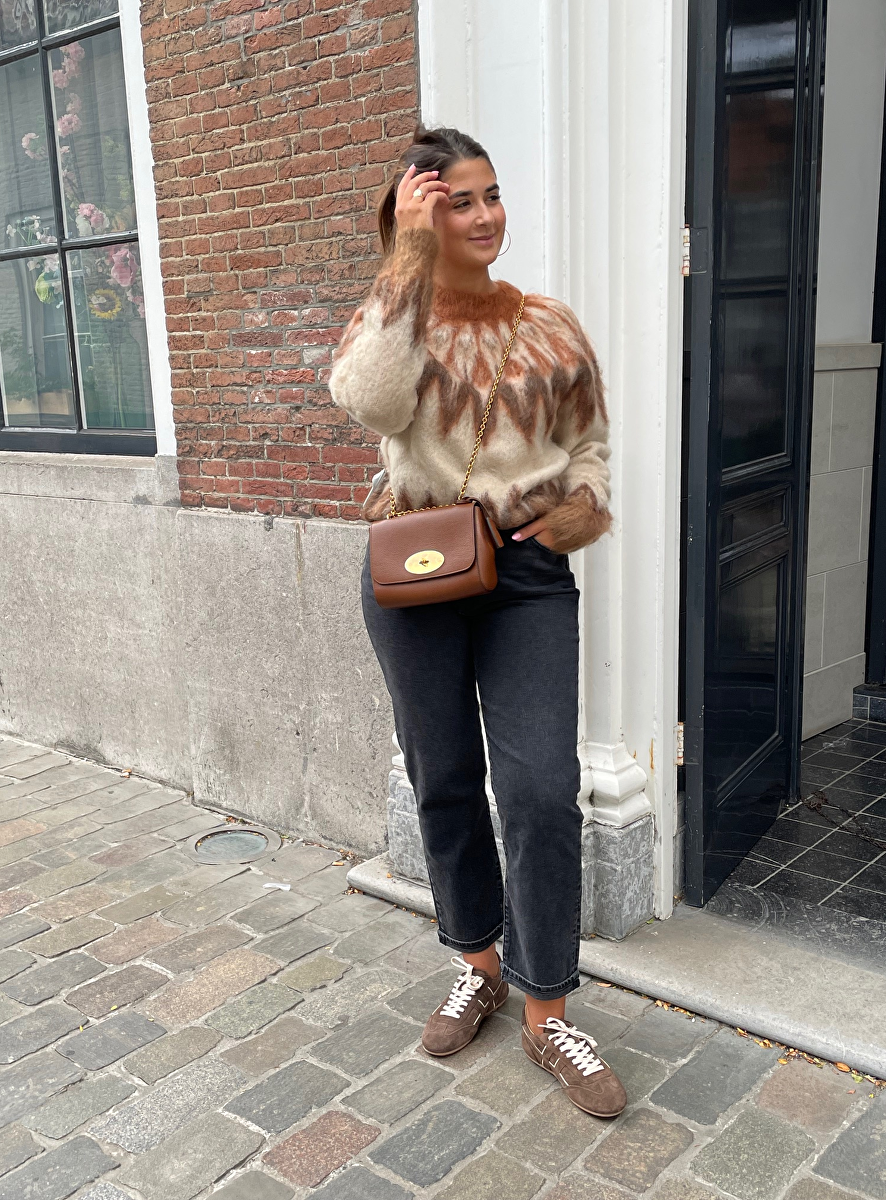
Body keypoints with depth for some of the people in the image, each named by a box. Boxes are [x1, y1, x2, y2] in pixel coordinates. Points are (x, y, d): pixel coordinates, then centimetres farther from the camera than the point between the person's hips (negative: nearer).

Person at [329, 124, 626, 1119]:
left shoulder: (550, 325, 7)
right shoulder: (386, 316, 3)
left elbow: (592, 441, 14)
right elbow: (372, 404, -20)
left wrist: (586, 503, -7)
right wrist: (408, 262, -17)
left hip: (528, 573, 0)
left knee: (542, 789, -7)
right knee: (444, 780, 11)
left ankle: (547, 1016, 10)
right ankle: (477, 964, 33)